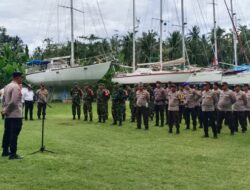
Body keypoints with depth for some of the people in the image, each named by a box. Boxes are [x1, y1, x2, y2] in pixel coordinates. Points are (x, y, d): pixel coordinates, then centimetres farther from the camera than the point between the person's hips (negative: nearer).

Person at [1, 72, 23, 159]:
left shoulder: (7, 86, 13)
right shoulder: (16, 87, -15)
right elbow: (14, 101, -22)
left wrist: (5, 109, 11)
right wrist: (6, 111, -12)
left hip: (8, 115, 9)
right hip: (16, 115, -9)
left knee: (7, 133, 14)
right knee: (14, 134, -5)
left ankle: (5, 151, 22)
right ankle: (13, 154, -2)